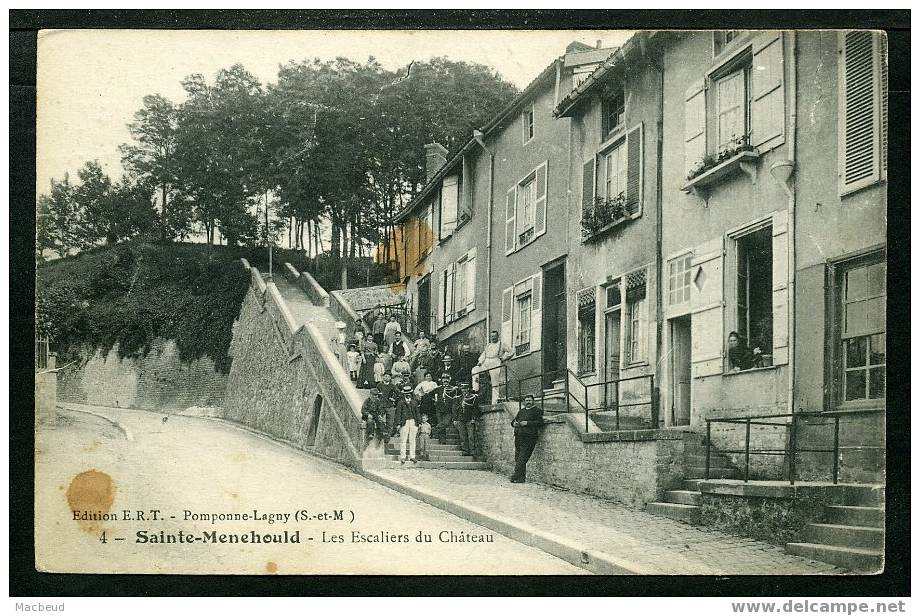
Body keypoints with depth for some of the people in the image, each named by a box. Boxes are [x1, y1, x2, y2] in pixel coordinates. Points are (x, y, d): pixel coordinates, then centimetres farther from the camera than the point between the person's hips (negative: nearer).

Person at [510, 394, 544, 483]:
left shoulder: (537, 410, 4)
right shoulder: (521, 411, 25)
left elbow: (540, 422, -9)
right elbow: (514, 420, 31)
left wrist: (527, 423, -14)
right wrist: (514, 423, 6)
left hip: (529, 437, -7)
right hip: (518, 436, 7)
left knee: (522, 458, -12)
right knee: (517, 458, 4)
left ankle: (516, 475, -14)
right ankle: (521, 477, 8)